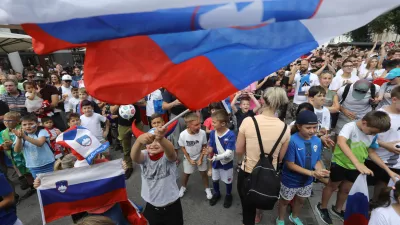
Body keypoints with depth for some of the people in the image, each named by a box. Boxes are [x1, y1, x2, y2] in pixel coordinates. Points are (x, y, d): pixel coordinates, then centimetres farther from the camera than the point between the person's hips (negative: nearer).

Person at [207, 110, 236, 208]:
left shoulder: (231, 135, -29)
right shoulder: (212, 133, -17)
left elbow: (228, 153, -31)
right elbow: (211, 148, -11)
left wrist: (216, 157, -41)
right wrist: (209, 150, -33)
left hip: (227, 162, -3)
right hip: (215, 162, 4)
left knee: (227, 181, 20)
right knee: (214, 179, 23)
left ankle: (228, 195, 49)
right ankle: (216, 193, 52)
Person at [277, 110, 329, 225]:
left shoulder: (317, 141, -11)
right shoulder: (292, 141, -30)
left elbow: (317, 160, -1)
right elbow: (290, 164, -26)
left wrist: (319, 170, -23)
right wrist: (311, 173, -29)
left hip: (307, 180, 6)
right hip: (291, 180, -5)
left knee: (301, 200, 29)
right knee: (285, 200, 19)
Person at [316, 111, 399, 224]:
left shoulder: (373, 135, -6)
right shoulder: (350, 127, -27)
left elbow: (371, 153, 8)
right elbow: (341, 142, -47)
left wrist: (388, 170, 2)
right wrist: (357, 163, -54)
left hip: (355, 168, 6)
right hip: (340, 164, -6)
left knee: (346, 189, 21)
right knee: (332, 186, 13)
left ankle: (337, 209, 45)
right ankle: (322, 207, 35)